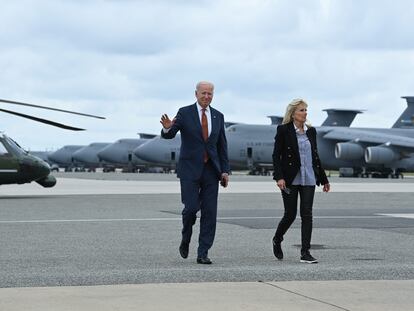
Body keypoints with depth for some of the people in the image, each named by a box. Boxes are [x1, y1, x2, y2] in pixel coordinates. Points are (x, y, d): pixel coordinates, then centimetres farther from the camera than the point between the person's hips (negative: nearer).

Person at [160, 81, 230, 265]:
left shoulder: (218, 116, 10)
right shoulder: (185, 113, -1)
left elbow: (222, 145, 13)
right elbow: (168, 135, -11)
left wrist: (225, 170, 5)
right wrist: (167, 127, -35)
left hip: (211, 170, 3)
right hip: (190, 169, -3)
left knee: (209, 213, -2)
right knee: (191, 208, -11)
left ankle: (203, 254, 3)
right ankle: (185, 239, 19)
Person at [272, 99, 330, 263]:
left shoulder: (311, 131, 10)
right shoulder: (283, 130, -4)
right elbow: (276, 155, -7)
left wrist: (324, 179, 17)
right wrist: (279, 177, -18)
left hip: (308, 179, 4)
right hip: (290, 179, -4)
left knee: (307, 214, -3)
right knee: (290, 214, 2)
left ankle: (305, 252, -2)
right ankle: (277, 240, 30)